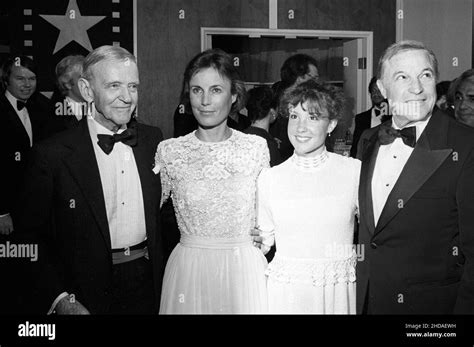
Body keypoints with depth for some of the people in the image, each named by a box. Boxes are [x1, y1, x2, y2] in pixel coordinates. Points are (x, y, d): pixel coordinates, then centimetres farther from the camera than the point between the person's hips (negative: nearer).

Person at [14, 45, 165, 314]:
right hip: (89, 293, -3)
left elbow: (162, 208, 8)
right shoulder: (53, 154, -13)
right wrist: (60, 298, -17)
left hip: (149, 282, 4)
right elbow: (33, 236, -9)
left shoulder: (153, 139, -1)